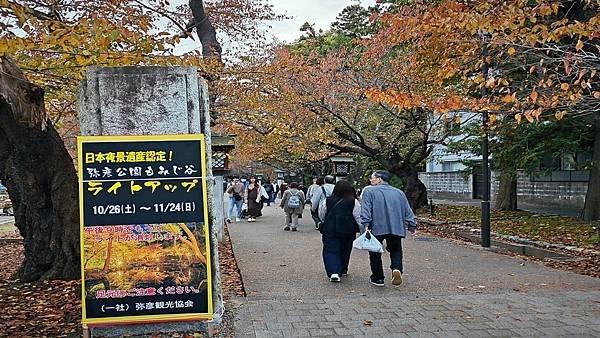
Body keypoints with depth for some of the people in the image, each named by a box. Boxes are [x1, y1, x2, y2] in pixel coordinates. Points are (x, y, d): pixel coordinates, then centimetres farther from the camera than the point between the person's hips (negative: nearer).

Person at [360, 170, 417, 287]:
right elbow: (408, 211, 14)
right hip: (396, 228, 3)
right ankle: (397, 269, -11)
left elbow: (366, 209, -9)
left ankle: (378, 278, 13)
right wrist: (412, 225, 16)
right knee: (396, 250, 15)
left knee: (375, 252, 11)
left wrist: (366, 224, -15)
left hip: (376, 228, -3)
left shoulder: (369, 191, 3)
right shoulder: (399, 192, 16)